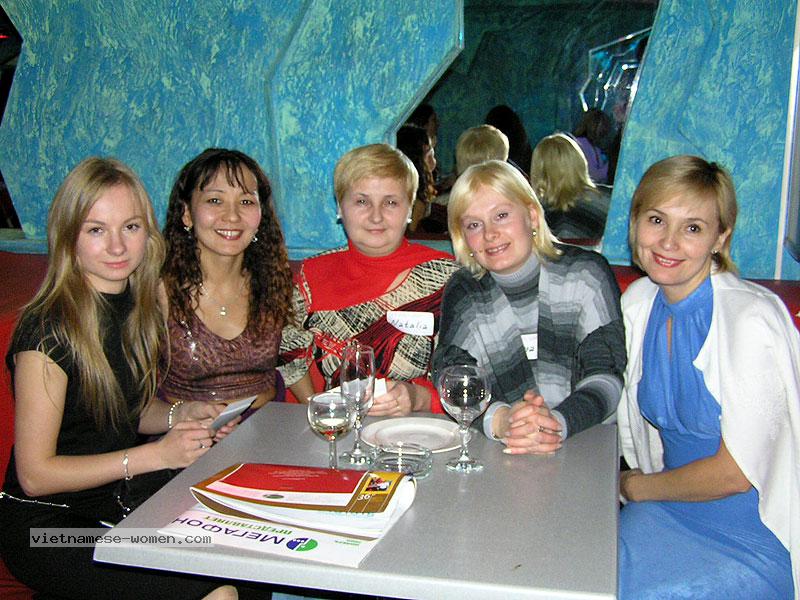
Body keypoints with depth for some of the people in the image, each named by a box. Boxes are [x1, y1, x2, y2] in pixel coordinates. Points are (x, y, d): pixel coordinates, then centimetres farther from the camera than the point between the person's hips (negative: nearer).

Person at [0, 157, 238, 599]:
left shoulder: (136, 307, 2)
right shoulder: (48, 331, -20)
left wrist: (179, 415, -5)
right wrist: (157, 454, -21)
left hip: (119, 501, 7)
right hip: (46, 528, -7)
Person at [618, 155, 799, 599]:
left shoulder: (753, 321, -21)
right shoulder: (637, 302, 0)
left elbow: (737, 472, -17)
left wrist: (635, 487, -4)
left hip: (759, 542, -5)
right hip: (671, 508, 6)